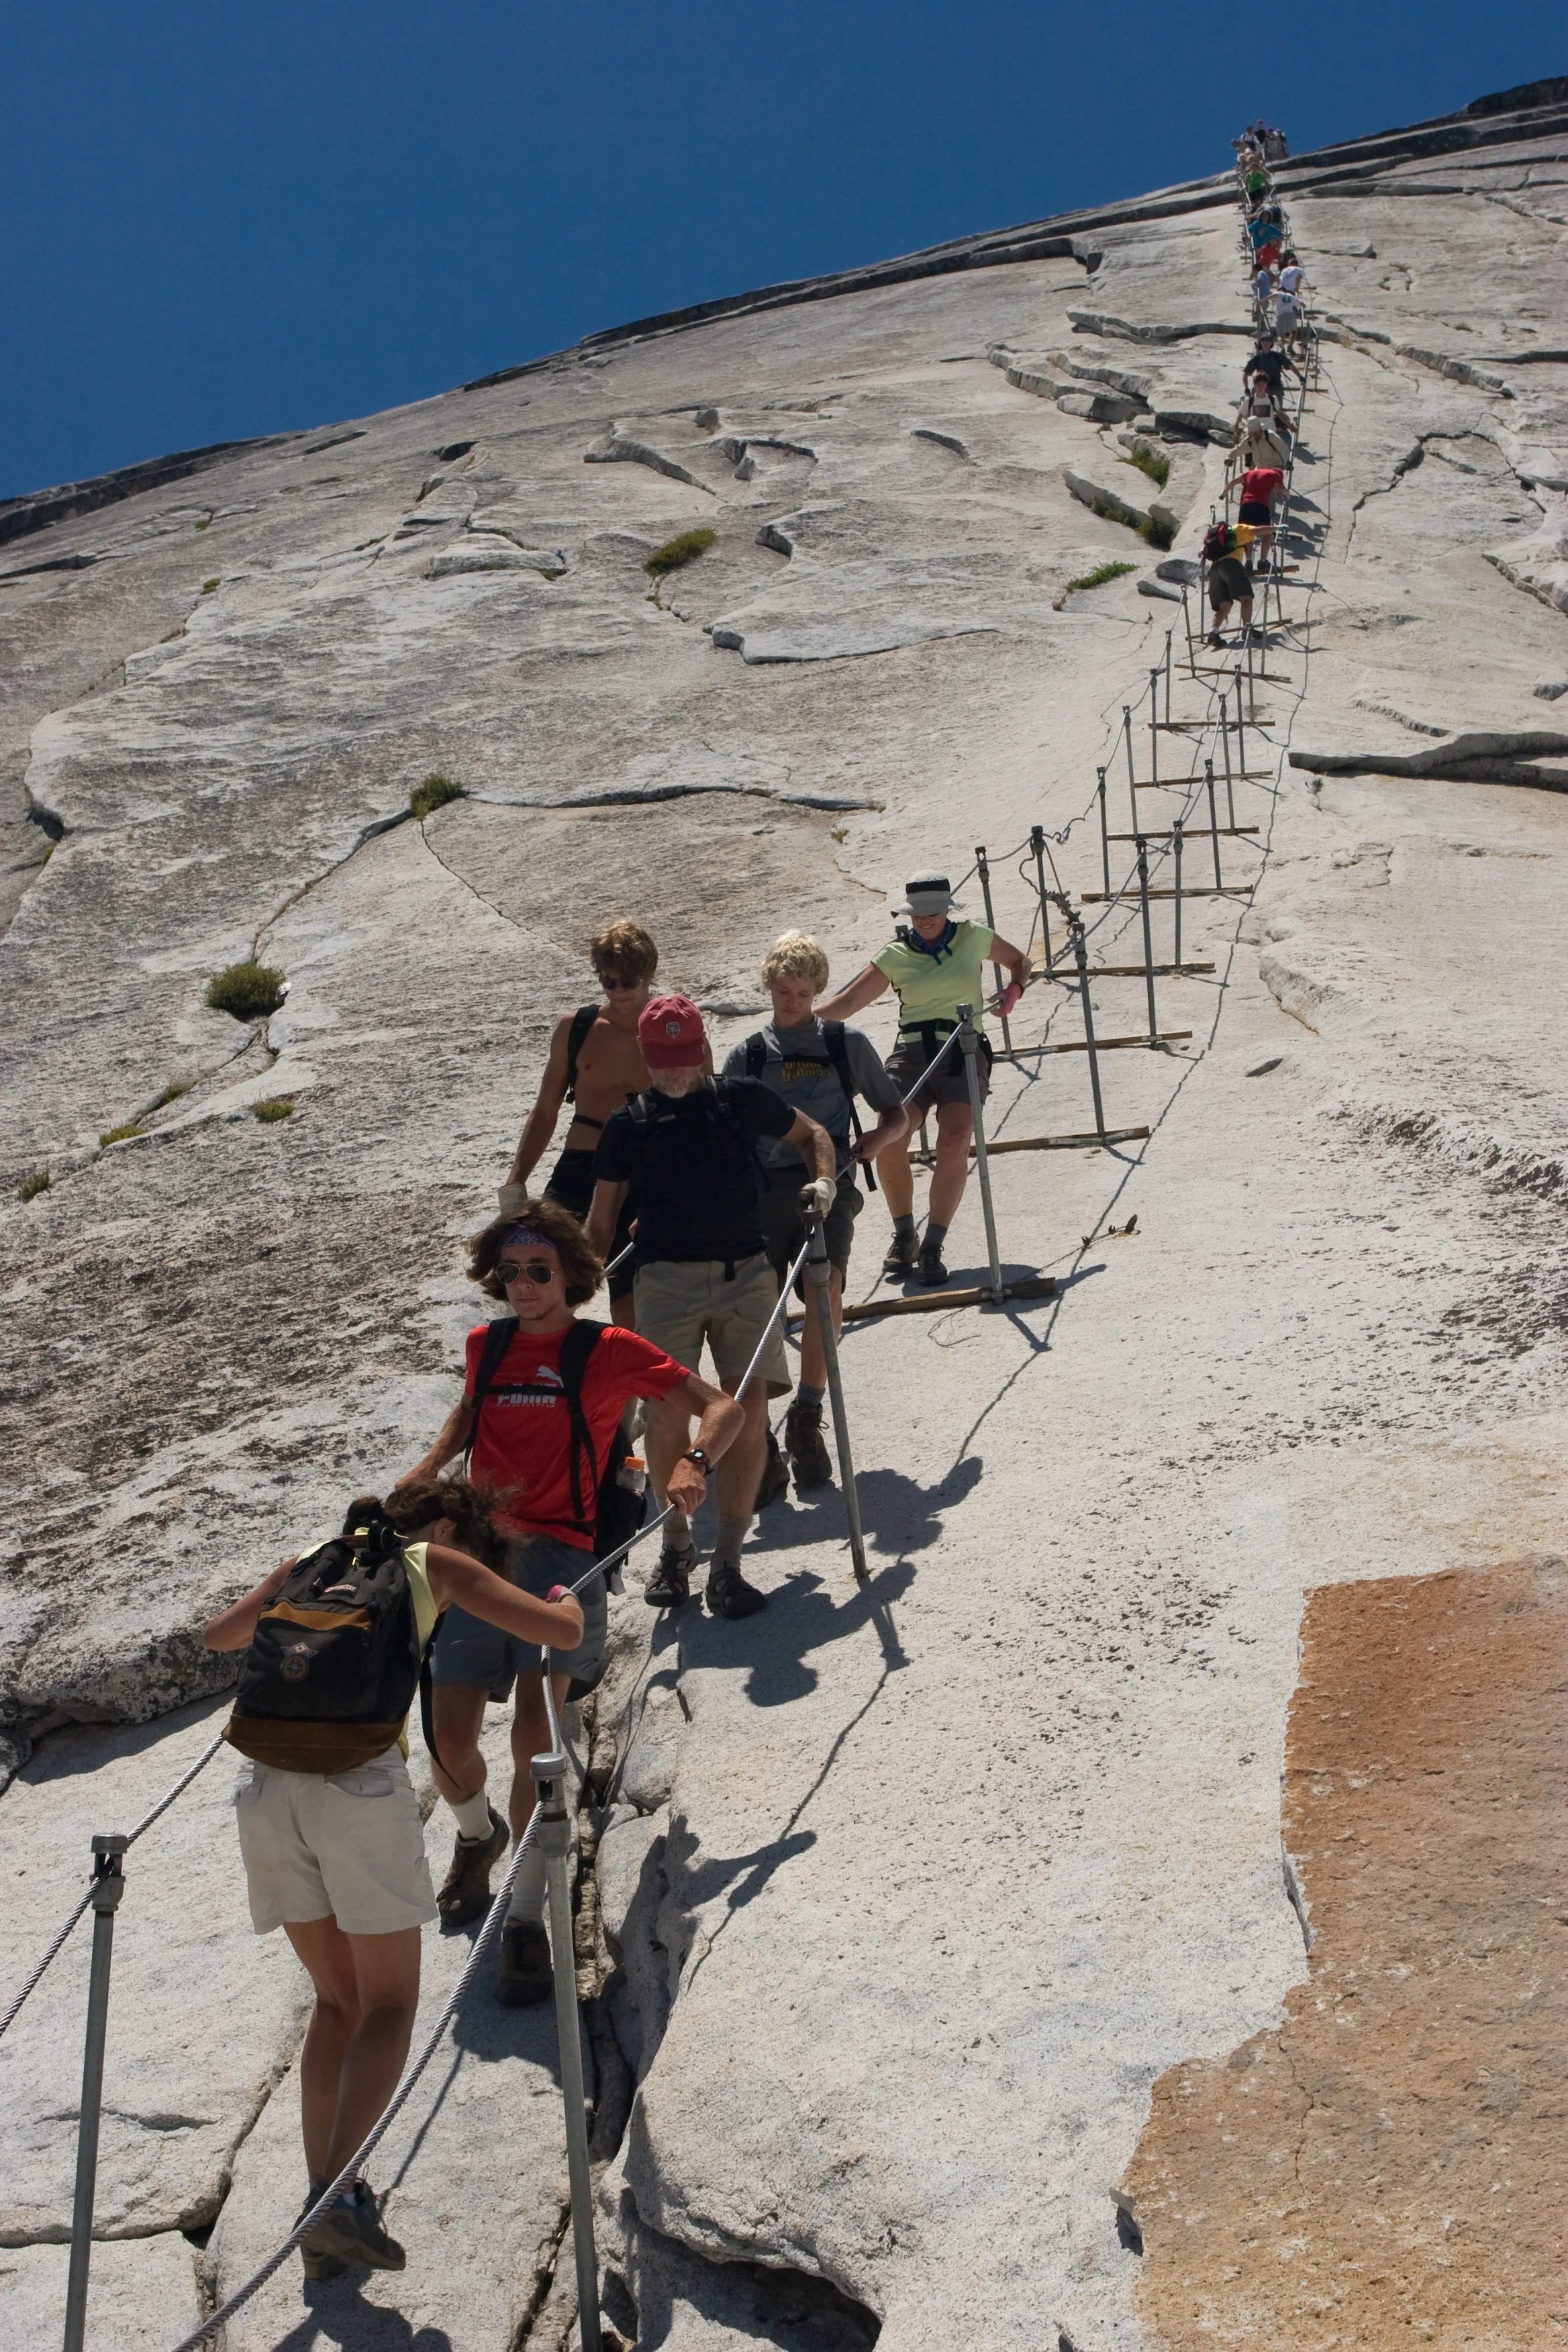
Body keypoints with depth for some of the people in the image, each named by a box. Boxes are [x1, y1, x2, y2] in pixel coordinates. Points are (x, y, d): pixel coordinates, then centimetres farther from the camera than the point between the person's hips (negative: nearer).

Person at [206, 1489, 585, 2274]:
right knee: (389, 2005, 10)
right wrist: (566, 1600, 32)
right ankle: (336, 2197, -8)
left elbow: (216, 1636, 39)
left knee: (337, 2000, 20)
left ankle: (320, 2201, 15)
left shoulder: (308, 1561, 23)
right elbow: (563, 1635, 9)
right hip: (362, 1788, -4)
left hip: (267, 1789, 5)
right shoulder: (437, 1565, 12)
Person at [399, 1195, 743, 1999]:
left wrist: (693, 1463, -14)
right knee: (449, 1744, -4)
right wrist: (424, 1472, 22)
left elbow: (722, 1407, 5)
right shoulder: (485, 1346, 16)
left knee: (534, 1733, -21)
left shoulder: (608, 1350, 4)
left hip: (559, 1552, -3)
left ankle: (526, 1918, -7)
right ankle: (478, 1833, 31)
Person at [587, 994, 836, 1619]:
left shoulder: (743, 1099, 10)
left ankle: (727, 1563, 3)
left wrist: (823, 1179, 6)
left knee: (748, 1410, -8)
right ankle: (675, 1545, 11)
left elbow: (811, 1133, 25)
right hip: (666, 1277, -1)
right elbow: (601, 1222, 14)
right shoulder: (628, 1123, 10)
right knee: (670, 1409, -14)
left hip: (746, 1271, 1)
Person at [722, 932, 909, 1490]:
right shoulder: (747, 1056, 16)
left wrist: (875, 1140, -2)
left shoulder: (849, 1045, 14)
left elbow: (897, 1115, 20)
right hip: (765, 1188, 1)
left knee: (825, 1283, -25)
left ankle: (806, 1414, -16)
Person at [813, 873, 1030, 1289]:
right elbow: (850, 1000, 4)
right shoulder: (895, 955, 8)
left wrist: (1013, 990, 5)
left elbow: (1019, 961, 26)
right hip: (912, 1052, 1)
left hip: (964, 1053, -1)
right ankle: (903, 1237, 4)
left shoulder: (973, 938, 9)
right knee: (889, 1142, -20)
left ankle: (932, 1247, -13)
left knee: (954, 1142, -24)